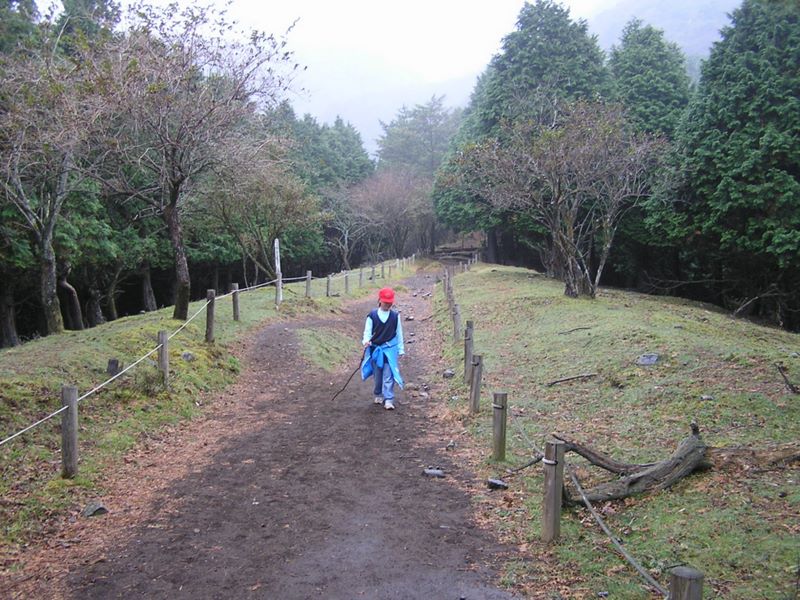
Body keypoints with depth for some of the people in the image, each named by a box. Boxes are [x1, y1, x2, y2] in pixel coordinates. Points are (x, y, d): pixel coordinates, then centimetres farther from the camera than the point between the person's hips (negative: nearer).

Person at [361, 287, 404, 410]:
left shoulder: (395, 316, 0)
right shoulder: (372, 315, -4)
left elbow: (399, 334, 7)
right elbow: (367, 331, -3)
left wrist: (400, 350, 9)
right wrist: (366, 341, -24)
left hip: (390, 350, -1)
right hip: (375, 350, 1)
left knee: (388, 376, -7)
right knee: (377, 375, 13)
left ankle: (388, 400, -5)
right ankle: (378, 395, 32)